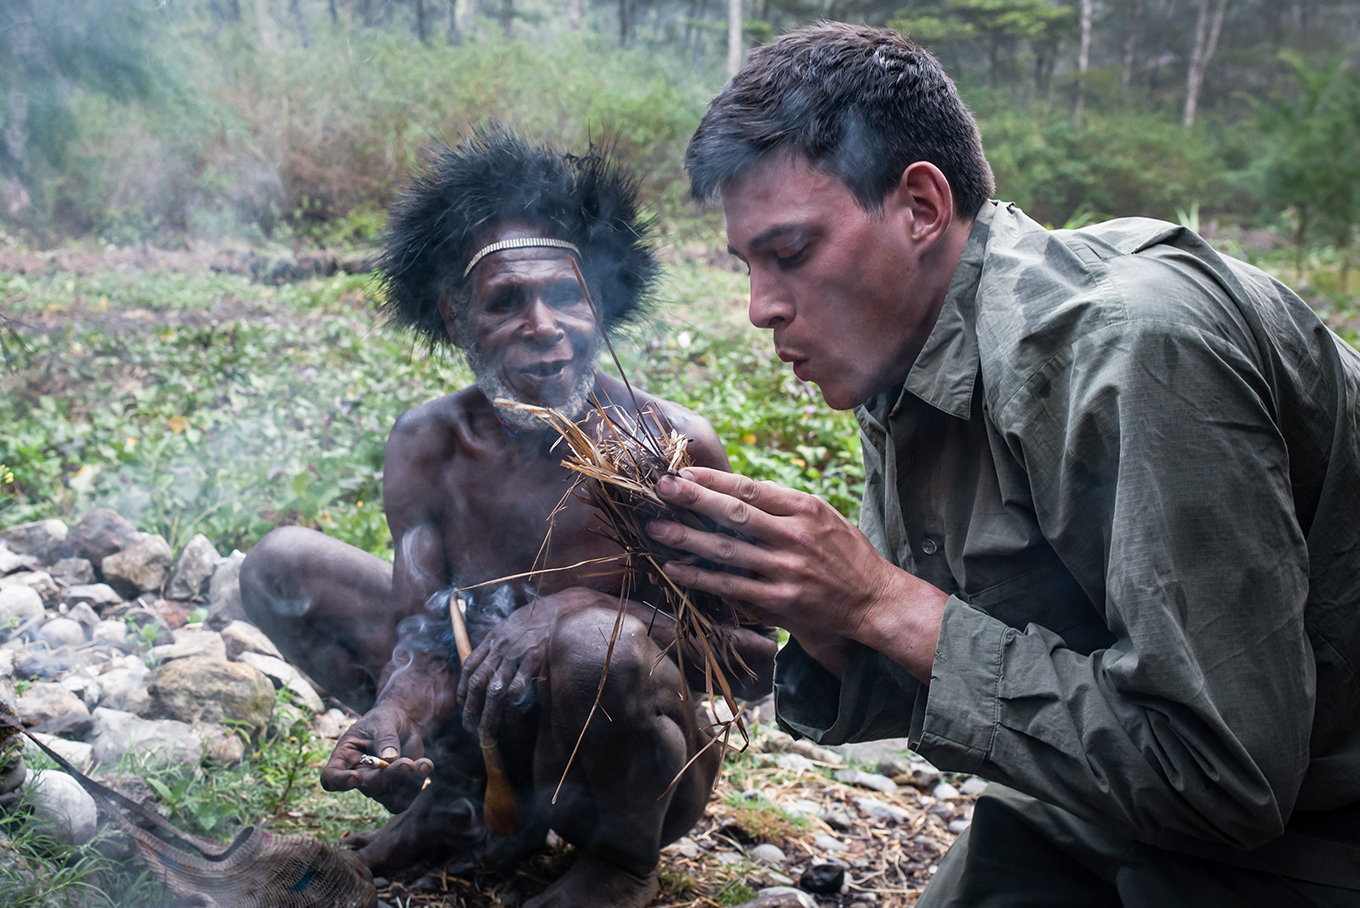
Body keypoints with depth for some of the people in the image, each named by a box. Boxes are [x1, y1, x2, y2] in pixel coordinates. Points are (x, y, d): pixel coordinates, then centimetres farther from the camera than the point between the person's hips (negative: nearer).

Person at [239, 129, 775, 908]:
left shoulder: (674, 447, -22)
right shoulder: (428, 448, -8)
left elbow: (756, 661, -21)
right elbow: (425, 640, -9)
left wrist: (581, 607, -34)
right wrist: (393, 715, -33)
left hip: (653, 776, -4)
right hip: (500, 741, 5)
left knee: (596, 645, -40)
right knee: (281, 566, -1)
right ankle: (463, 802, 10)